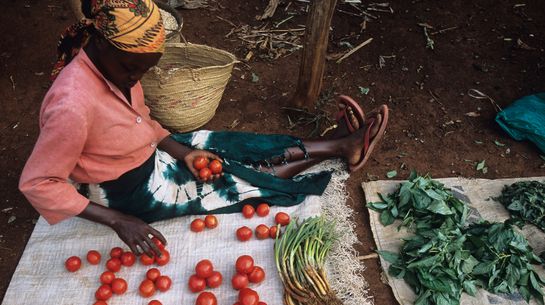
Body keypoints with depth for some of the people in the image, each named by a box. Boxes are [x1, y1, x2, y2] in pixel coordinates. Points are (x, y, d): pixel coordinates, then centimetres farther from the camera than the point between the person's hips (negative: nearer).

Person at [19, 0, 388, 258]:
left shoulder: (114, 64, -10)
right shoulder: (72, 107, -35)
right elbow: (38, 183, -26)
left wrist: (180, 150, -9)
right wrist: (118, 220, -29)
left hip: (147, 155, 7)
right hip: (128, 191, -7)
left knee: (234, 147, 0)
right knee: (236, 179, -4)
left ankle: (340, 144, 8)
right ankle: (339, 148, 8)